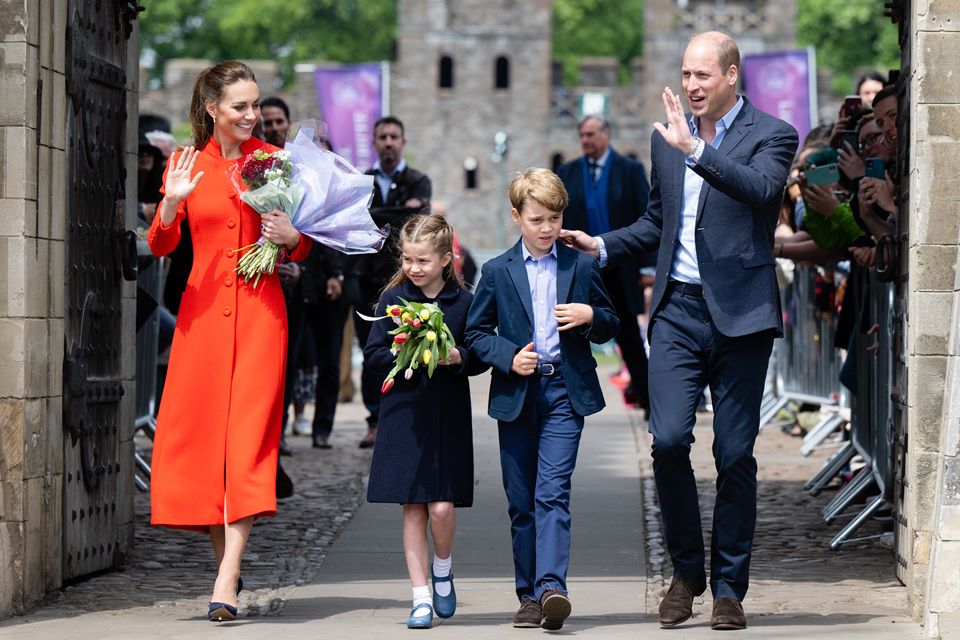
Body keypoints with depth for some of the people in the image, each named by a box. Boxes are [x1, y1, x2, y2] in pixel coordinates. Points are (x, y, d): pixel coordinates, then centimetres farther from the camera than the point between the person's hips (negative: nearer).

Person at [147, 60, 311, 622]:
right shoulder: (187, 163, 6)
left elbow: (304, 249, 11)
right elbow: (160, 245, 2)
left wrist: (291, 236, -12)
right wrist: (170, 204, -17)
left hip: (259, 309, -2)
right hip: (204, 307, 2)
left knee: (249, 433, -10)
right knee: (198, 431, 3)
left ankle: (227, 580, -15)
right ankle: (226, 557, 20)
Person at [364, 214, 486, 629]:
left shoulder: (463, 301, 0)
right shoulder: (393, 298, 3)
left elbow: (481, 358, 4)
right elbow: (373, 355, 3)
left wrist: (457, 358, -16)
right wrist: (400, 355, -15)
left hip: (447, 414, -1)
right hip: (404, 414, 1)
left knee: (441, 507, -8)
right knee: (412, 509, 2)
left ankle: (442, 571, 21)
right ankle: (421, 598, 8)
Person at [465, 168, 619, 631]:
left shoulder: (582, 267, 7)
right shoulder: (497, 272, 6)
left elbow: (610, 326, 15)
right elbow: (476, 333, 8)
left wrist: (591, 316, -8)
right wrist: (509, 357, -9)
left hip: (565, 391, -2)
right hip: (516, 394, 2)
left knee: (552, 491, -15)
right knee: (521, 501, 5)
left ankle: (552, 586, -24)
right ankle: (529, 595, 13)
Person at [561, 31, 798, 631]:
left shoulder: (771, 135, -2)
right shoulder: (667, 137, 13)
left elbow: (760, 191, -23)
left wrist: (695, 149, -28)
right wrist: (601, 245, 10)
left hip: (740, 312, -3)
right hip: (678, 310, 4)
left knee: (735, 454, 1)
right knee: (669, 440, -9)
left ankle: (729, 587, 12)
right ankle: (687, 570, 9)